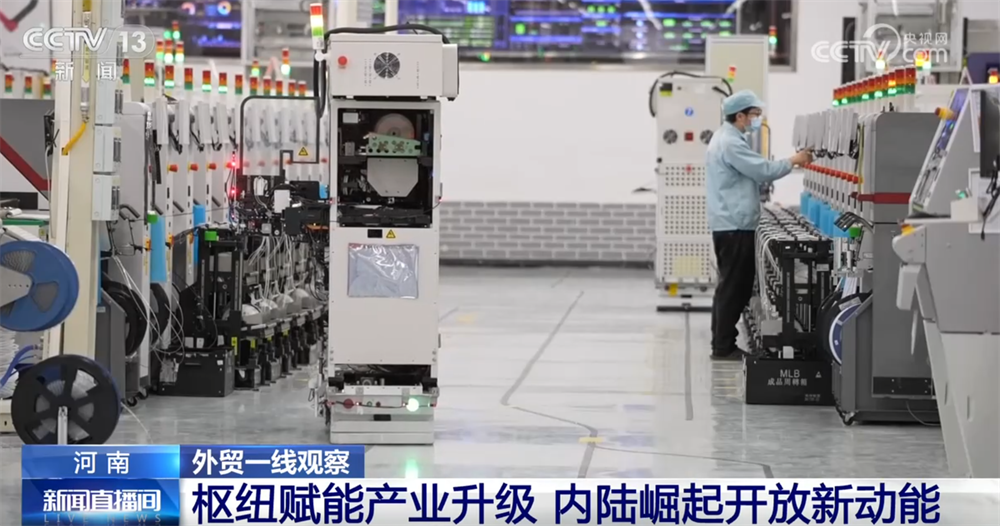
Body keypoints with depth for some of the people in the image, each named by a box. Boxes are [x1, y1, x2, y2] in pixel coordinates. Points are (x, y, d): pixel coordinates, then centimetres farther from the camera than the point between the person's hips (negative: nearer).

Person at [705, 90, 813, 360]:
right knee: (734, 286, -6)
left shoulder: (728, 138, 17)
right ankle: (724, 346, -3)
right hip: (735, 225, -11)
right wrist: (793, 161, -8)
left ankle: (722, 343, 18)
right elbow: (762, 170, -20)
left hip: (732, 223, 11)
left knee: (732, 285, 14)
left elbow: (752, 173, 20)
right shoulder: (730, 143, -18)